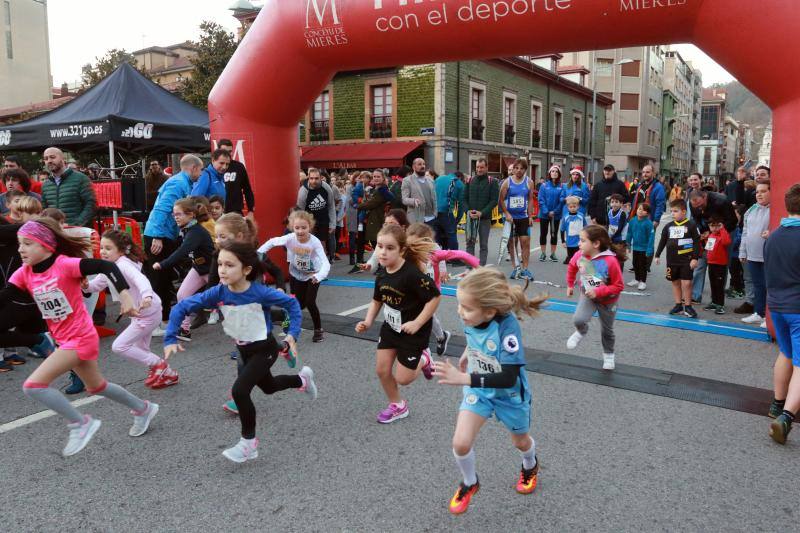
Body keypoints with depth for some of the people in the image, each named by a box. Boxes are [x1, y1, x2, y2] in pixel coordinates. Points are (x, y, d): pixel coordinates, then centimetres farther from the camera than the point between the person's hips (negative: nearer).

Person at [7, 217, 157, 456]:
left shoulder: (65, 264, -20)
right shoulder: (24, 273, 0)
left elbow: (107, 266, -26)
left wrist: (124, 295, -35)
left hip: (80, 338, -8)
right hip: (65, 340, 8)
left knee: (33, 385, -14)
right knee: (96, 386, 22)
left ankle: (80, 423, 1)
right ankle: (143, 408, 40)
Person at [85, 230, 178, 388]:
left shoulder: (123, 264, -23)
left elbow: (140, 279, -41)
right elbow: (96, 285, 13)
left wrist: (147, 296, -60)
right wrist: (86, 285, -11)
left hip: (147, 314, -10)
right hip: (139, 314, 10)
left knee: (119, 346, -7)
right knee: (140, 350, 21)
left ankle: (158, 364, 3)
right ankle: (166, 374, 32)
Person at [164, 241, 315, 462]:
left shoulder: (260, 292, -29)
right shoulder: (218, 293, -19)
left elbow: (291, 303, -15)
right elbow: (181, 307, -15)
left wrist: (293, 334, -22)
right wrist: (171, 339, -23)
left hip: (265, 349, -6)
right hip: (244, 350, 6)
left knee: (239, 390, -20)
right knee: (268, 387, 27)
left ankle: (249, 443, 1)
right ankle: (303, 379, 57)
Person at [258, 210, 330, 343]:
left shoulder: (315, 242, -31)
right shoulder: (290, 238, -25)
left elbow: (326, 263, -39)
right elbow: (272, 242, -10)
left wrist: (318, 276, -56)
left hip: (313, 275, -2)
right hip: (296, 275, 2)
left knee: (310, 302, -12)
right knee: (299, 304, 2)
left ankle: (318, 329, 11)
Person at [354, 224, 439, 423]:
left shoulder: (412, 274, -29)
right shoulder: (382, 274, -5)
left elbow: (434, 297, -26)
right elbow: (377, 300, 10)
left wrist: (417, 323, -25)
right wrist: (368, 321, -3)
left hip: (412, 332, -7)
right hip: (390, 327, 7)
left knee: (403, 379, -1)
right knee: (382, 370, 7)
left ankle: (423, 359, 31)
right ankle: (398, 406, 32)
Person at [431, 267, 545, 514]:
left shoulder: (507, 327, -38)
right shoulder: (471, 318, -21)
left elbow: (509, 378, -40)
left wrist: (463, 378, -46)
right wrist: (467, 355, 16)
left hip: (509, 393, -3)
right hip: (478, 388, 4)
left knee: (520, 441, 23)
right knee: (460, 444, -8)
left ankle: (530, 466, 60)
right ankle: (469, 483, 25)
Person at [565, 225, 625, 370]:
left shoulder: (610, 261, -33)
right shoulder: (580, 256, -20)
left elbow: (618, 286, -24)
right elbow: (571, 267, 6)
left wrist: (597, 292, -33)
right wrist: (570, 285, 13)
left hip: (607, 300, -2)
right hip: (587, 296, 2)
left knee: (607, 330, 16)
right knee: (578, 320, -24)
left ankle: (609, 355, 44)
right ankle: (581, 332, 13)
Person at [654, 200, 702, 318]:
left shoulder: (691, 225, -7)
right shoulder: (668, 226, 6)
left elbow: (697, 243, -7)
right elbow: (662, 241, 14)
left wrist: (695, 258, -11)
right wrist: (657, 255, 14)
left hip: (686, 260, -5)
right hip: (672, 260, 5)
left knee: (686, 283, -5)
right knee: (675, 282, 11)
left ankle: (688, 306, 6)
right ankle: (678, 305, 20)